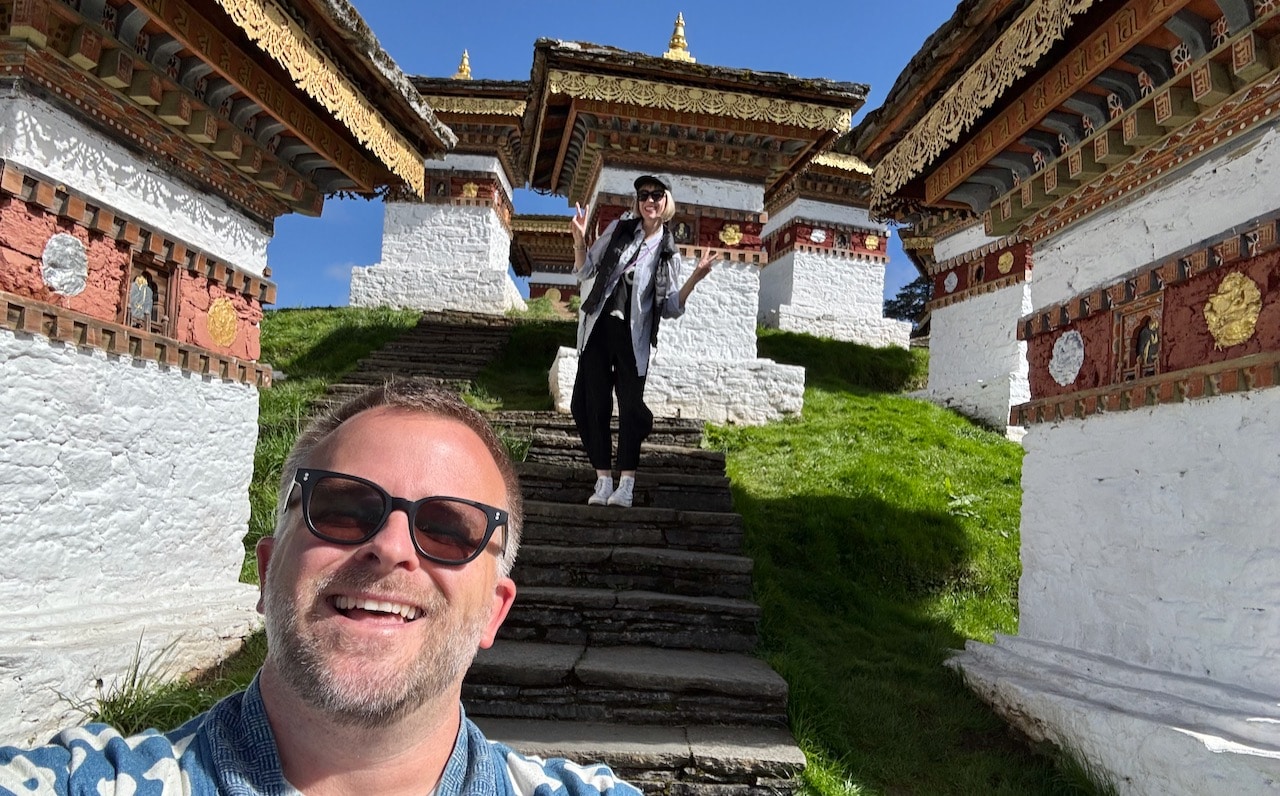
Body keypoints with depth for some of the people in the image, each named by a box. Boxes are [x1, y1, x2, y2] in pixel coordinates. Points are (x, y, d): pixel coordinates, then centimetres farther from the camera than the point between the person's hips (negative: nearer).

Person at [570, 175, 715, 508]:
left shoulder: (668, 252, 5)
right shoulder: (618, 230, 8)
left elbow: (670, 308, 2)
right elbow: (585, 271, 10)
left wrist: (694, 279, -11)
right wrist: (579, 241, -7)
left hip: (632, 337, -2)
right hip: (597, 329, 2)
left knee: (631, 406, -4)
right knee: (592, 405, 0)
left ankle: (626, 485, 0)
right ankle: (603, 481, 7)